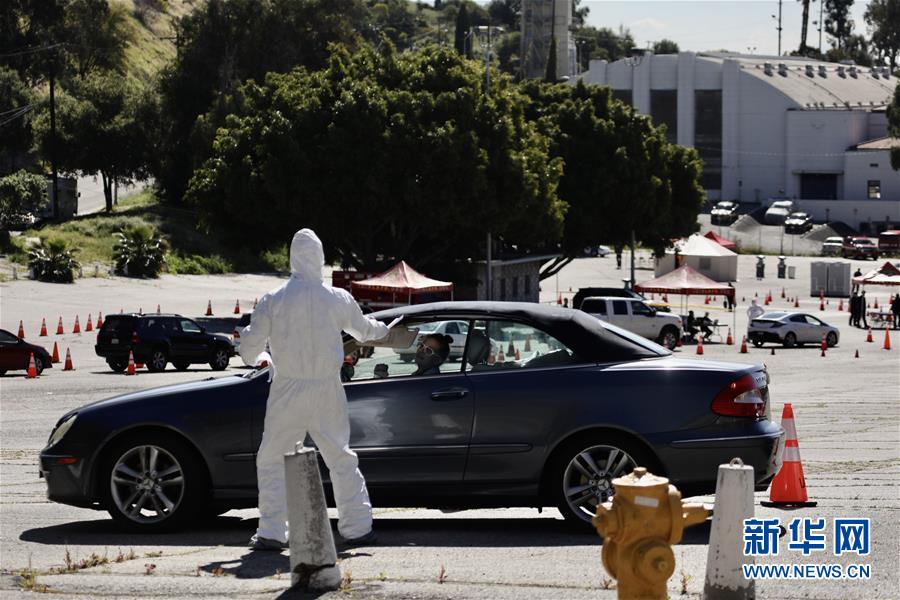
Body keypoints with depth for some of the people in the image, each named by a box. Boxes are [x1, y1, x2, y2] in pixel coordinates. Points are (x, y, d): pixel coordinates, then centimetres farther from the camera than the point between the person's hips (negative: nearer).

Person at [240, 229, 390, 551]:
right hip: (327, 393, 2)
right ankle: (358, 527, 15)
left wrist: (247, 333, 20)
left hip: (288, 393, -2)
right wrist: (382, 329, 41)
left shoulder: (272, 301, -8)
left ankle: (271, 533, 1)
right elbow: (363, 330, 18)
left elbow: (249, 349, -4)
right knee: (341, 458, 14)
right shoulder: (338, 299, -1)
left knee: (271, 461, 7)